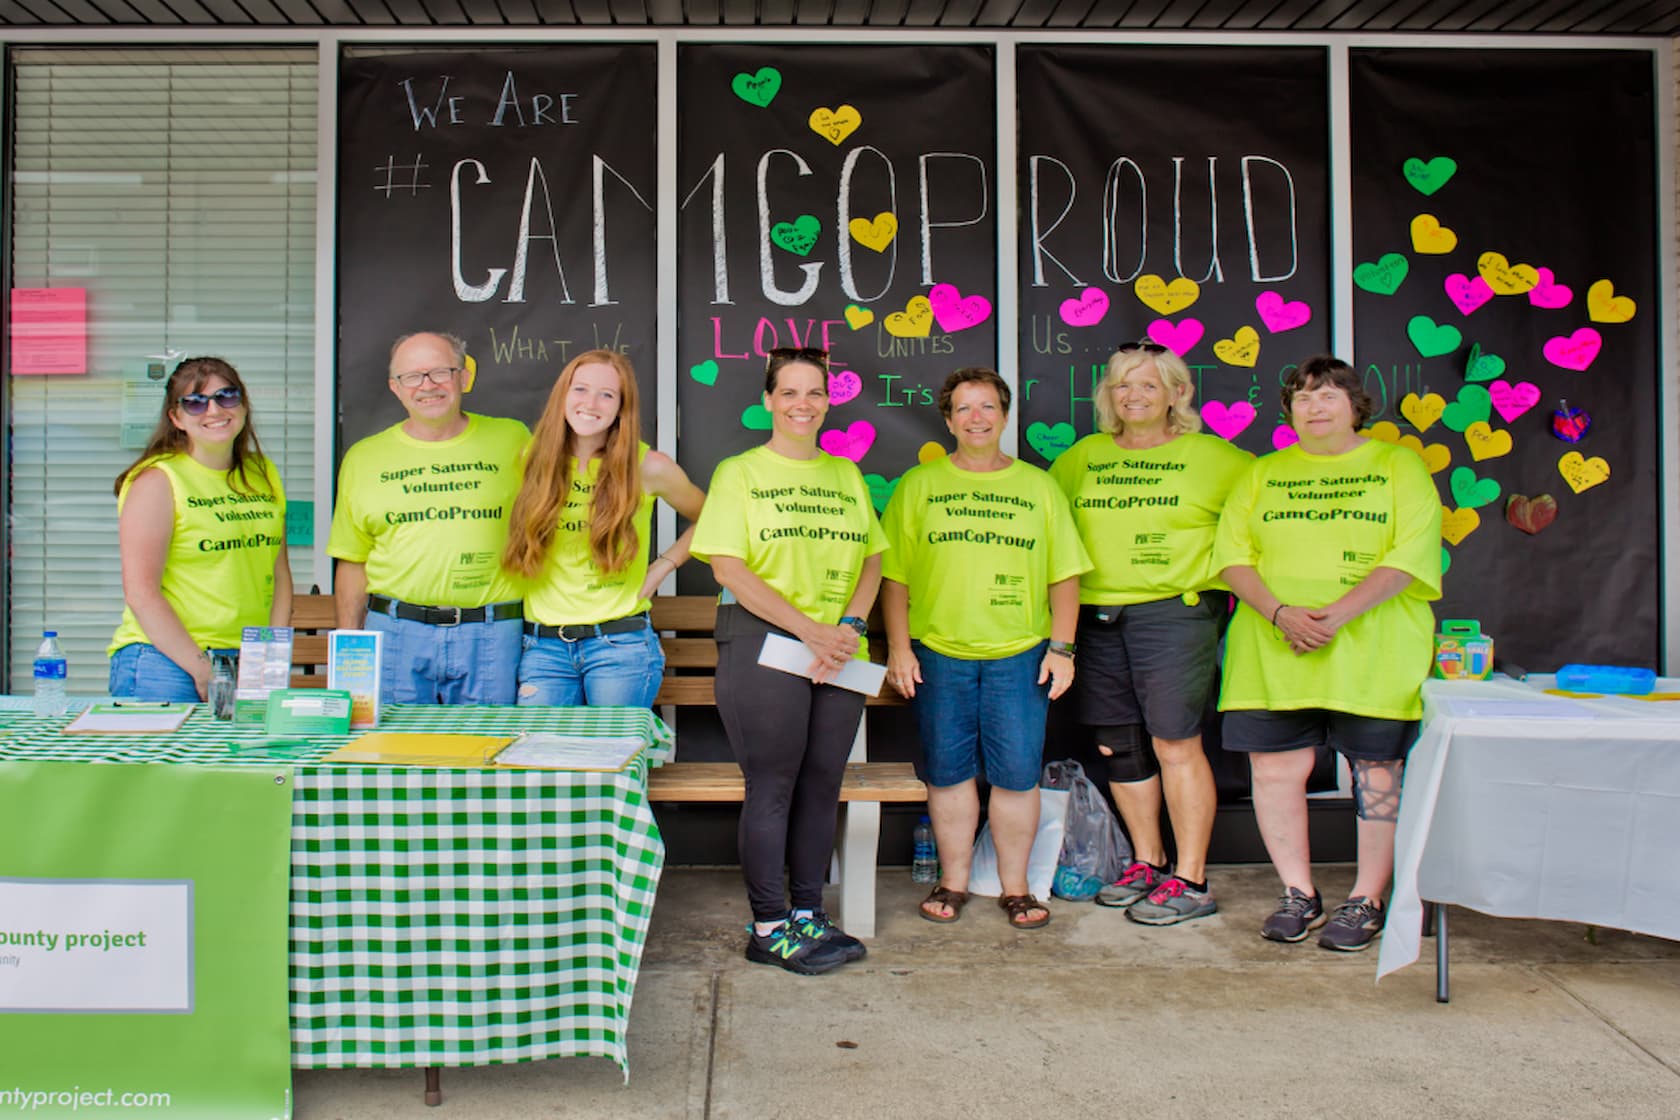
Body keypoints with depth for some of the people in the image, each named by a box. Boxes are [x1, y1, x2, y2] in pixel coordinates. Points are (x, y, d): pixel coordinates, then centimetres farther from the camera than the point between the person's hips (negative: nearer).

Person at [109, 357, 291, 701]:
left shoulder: (263, 474, 11)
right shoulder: (157, 480, -5)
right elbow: (140, 593, -11)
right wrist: (202, 669, -15)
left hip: (251, 666, 4)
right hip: (166, 663, -4)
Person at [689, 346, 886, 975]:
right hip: (762, 641, -4)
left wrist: (849, 625, -5)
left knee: (822, 783, 7)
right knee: (772, 786, -2)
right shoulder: (739, 473, 3)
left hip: (838, 650, 5)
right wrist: (808, 628, -14)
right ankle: (770, 927, 8)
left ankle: (808, 914, 19)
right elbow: (727, 566, -7)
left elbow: (872, 559, 14)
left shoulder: (846, 476, 17)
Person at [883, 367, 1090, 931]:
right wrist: (898, 646, -3)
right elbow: (893, 573, 4)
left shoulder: (1038, 486, 11)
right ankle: (953, 882, 22)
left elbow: (1064, 573, 9)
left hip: (1020, 656, 1)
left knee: (1017, 774, 2)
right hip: (938, 653, 0)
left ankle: (1015, 886, 18)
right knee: (948, 772, 7)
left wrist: (1062, 646, 1)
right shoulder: (918, 485, 7)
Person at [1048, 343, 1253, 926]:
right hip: (1096, 616, 5)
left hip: (1175, 611, -4)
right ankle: (1146, 863, 24)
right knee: (1118, 746, 9)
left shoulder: (1209, 457, 2)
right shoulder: (1083, 457, 13)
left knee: (1174, 742, -7)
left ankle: (1191, 881, 4)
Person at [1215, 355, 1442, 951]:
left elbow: (1409, 556, -6)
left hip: (1372, 649, -2)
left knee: (1377, 770, 2)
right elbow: (1232, 553, 6)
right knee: (1275, 770, 0)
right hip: (1274, 650, 2)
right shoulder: (1264, 474, 15)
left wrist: (1337, 614, -17)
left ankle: (1366, 901, 14)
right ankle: (1299, 895, 15)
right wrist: (1279, 612, -12)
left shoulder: (1398, 466, 6)